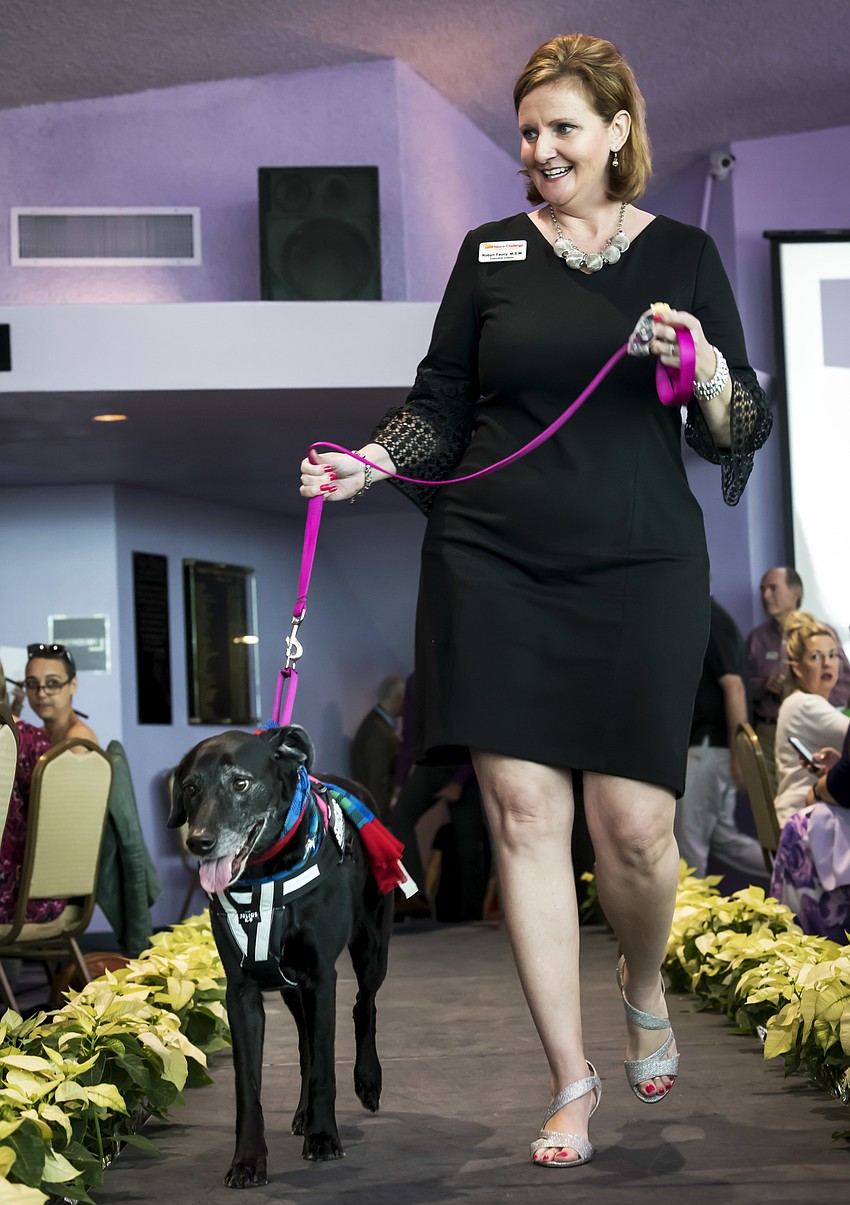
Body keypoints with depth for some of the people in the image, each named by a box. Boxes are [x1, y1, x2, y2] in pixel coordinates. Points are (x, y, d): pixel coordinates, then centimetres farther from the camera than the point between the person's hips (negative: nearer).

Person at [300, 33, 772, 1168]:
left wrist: (708, 371, -14)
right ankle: (572, 1079, 10)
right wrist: (368, 461, -5)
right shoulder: (490, 253, 10)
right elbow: (441, 405, 12)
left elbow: (741, 431, 6)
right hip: (495, 563, 1)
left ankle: (646, 983, 29)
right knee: (524, 811, -3)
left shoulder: (682, 254, 7)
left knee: (635, 822, -7)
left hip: (641, 566, -1)